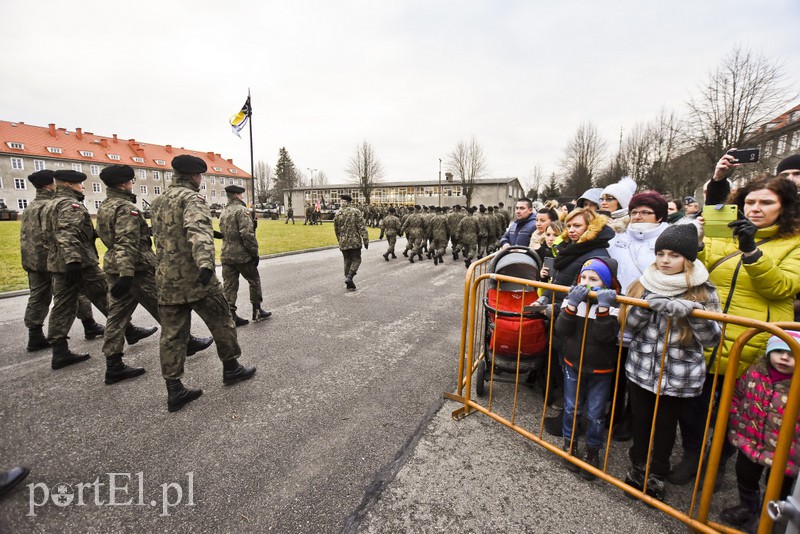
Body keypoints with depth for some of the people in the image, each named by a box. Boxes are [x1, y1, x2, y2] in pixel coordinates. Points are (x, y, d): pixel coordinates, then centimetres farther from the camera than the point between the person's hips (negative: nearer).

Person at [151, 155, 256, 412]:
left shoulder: (158, 201, 15)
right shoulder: (192, 198, -11)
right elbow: (198, 229, -30)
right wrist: (205, 263, -44)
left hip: (166, 280, 8)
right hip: (195, 278, -8)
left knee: (172, 335, 9)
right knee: (222, 323, 10)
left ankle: (174, 391, 16)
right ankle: (231, 369, 25)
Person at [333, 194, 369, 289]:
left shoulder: (338, 214, 2)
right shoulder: (356, 212, -7)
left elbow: (336, 229, 12)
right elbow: (362, 227, -12)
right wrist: (366, 240, -10)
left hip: (343, 242, 4)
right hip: (355, 241, -3)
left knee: (347, 261, 12)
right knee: (356, 260, 6)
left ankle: (349, 283, 16)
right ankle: (349, 277, -13)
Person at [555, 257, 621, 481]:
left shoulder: (613, 304, -14)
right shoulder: (573, 298, -7)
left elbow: (606, 335, -27)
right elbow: (561, 329, -18)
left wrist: (604, 308, -37)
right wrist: (572, 305, -30)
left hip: (601, 370, -2)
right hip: (573, 365, 2)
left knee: (596, 414, 12)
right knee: (572, 408, 16)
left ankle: (592, 451, 34)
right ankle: (569, 444, 38)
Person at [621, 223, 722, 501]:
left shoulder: (702, 291, -6)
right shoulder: (645, 285, 0)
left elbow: (712, 338, -10)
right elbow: (629, 325, -3)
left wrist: (693, 312, -27)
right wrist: (647, 306, -20)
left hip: (678, 376, -1)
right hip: (641, 369, 2)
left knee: (666, 423, 16)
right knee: (641, 420, 16)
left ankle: (657, 475, 37)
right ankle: (637, 466, 38)